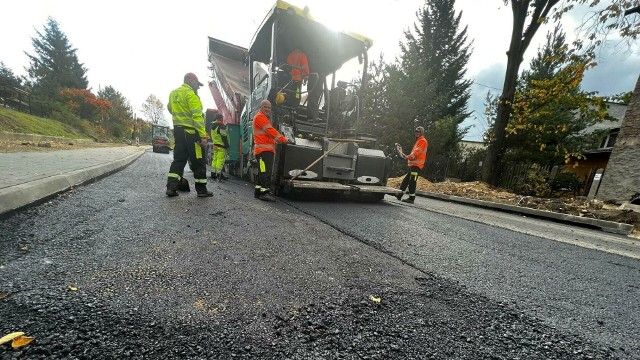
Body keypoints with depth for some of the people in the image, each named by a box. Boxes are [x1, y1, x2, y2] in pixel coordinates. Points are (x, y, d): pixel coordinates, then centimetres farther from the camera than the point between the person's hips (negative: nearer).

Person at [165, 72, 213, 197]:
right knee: (198, 161, -1)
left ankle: (171, 187, 8)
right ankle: (201, 189, 5)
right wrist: (203, 135, -21)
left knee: (179, 159, 13)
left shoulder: (173, 93, 16)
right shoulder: (191, 94, -10)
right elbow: (197, 116, -18)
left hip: (178, 130, 8)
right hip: (191, 132, -8)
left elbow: (170, 109, 30)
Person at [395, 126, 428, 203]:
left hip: (416, 164, -10)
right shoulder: (418, 141, 26)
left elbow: (416, 152, -16)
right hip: (413, 164, 10)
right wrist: (408, 157, 10)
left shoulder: (422, 141, -5)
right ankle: (400, 194, 17)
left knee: (412, 181, -11)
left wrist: (408, 157, -9)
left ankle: (411, 198, -8)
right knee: (406, 180, 11)